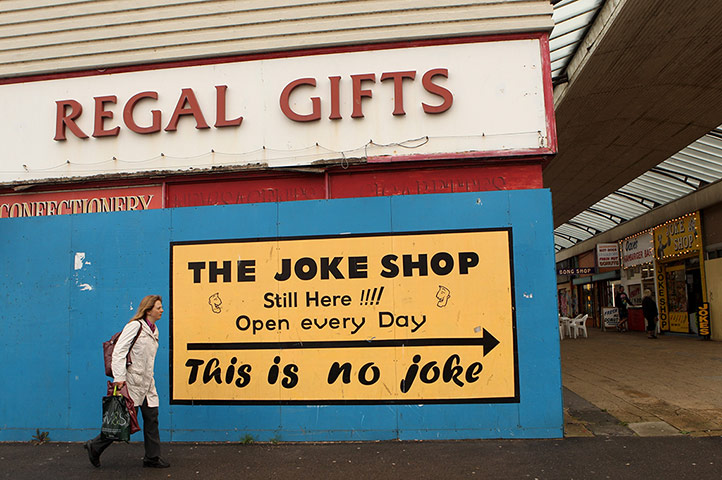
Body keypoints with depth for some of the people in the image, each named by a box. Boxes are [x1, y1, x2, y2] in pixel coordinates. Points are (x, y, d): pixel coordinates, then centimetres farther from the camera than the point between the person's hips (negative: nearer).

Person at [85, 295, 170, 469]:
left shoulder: (153, 330, 14)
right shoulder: (135, 326, -12)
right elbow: (118, 352, -17)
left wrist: (149, 378, 19)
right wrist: (119, 378, -22)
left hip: (147, 383, 8)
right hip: (132, 382, -8)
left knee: (151, 418, 7)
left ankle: (152, 457, 16)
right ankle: (95, 447, 20)